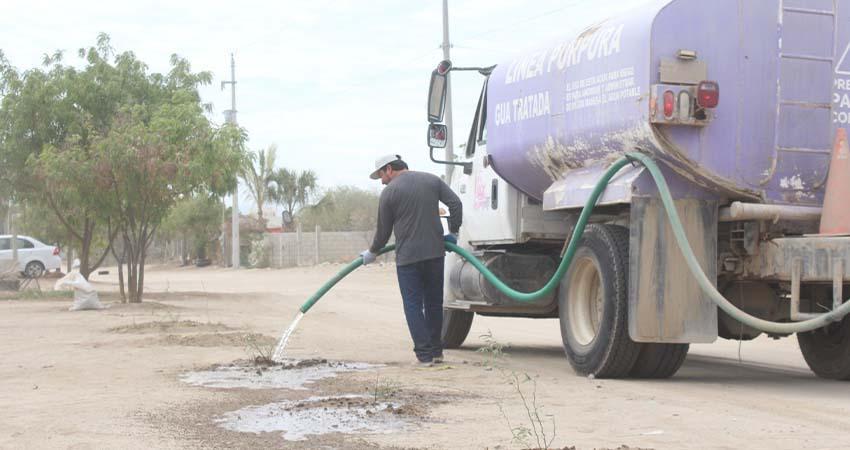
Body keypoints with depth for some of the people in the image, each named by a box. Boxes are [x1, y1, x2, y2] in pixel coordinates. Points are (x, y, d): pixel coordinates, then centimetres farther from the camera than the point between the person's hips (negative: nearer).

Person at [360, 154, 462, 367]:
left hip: (408, 257, -4)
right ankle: (436, 351, 20)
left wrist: (372, 252, 19)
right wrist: (453, 232, 10)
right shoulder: (432, 180, 8)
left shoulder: (389, 192, -3)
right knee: (434, 303, 15)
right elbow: (455, 203, 0)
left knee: (413, 305, 3)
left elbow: (384, 231, 3)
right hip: (435, 252, 4)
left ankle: (424, 354, -3)